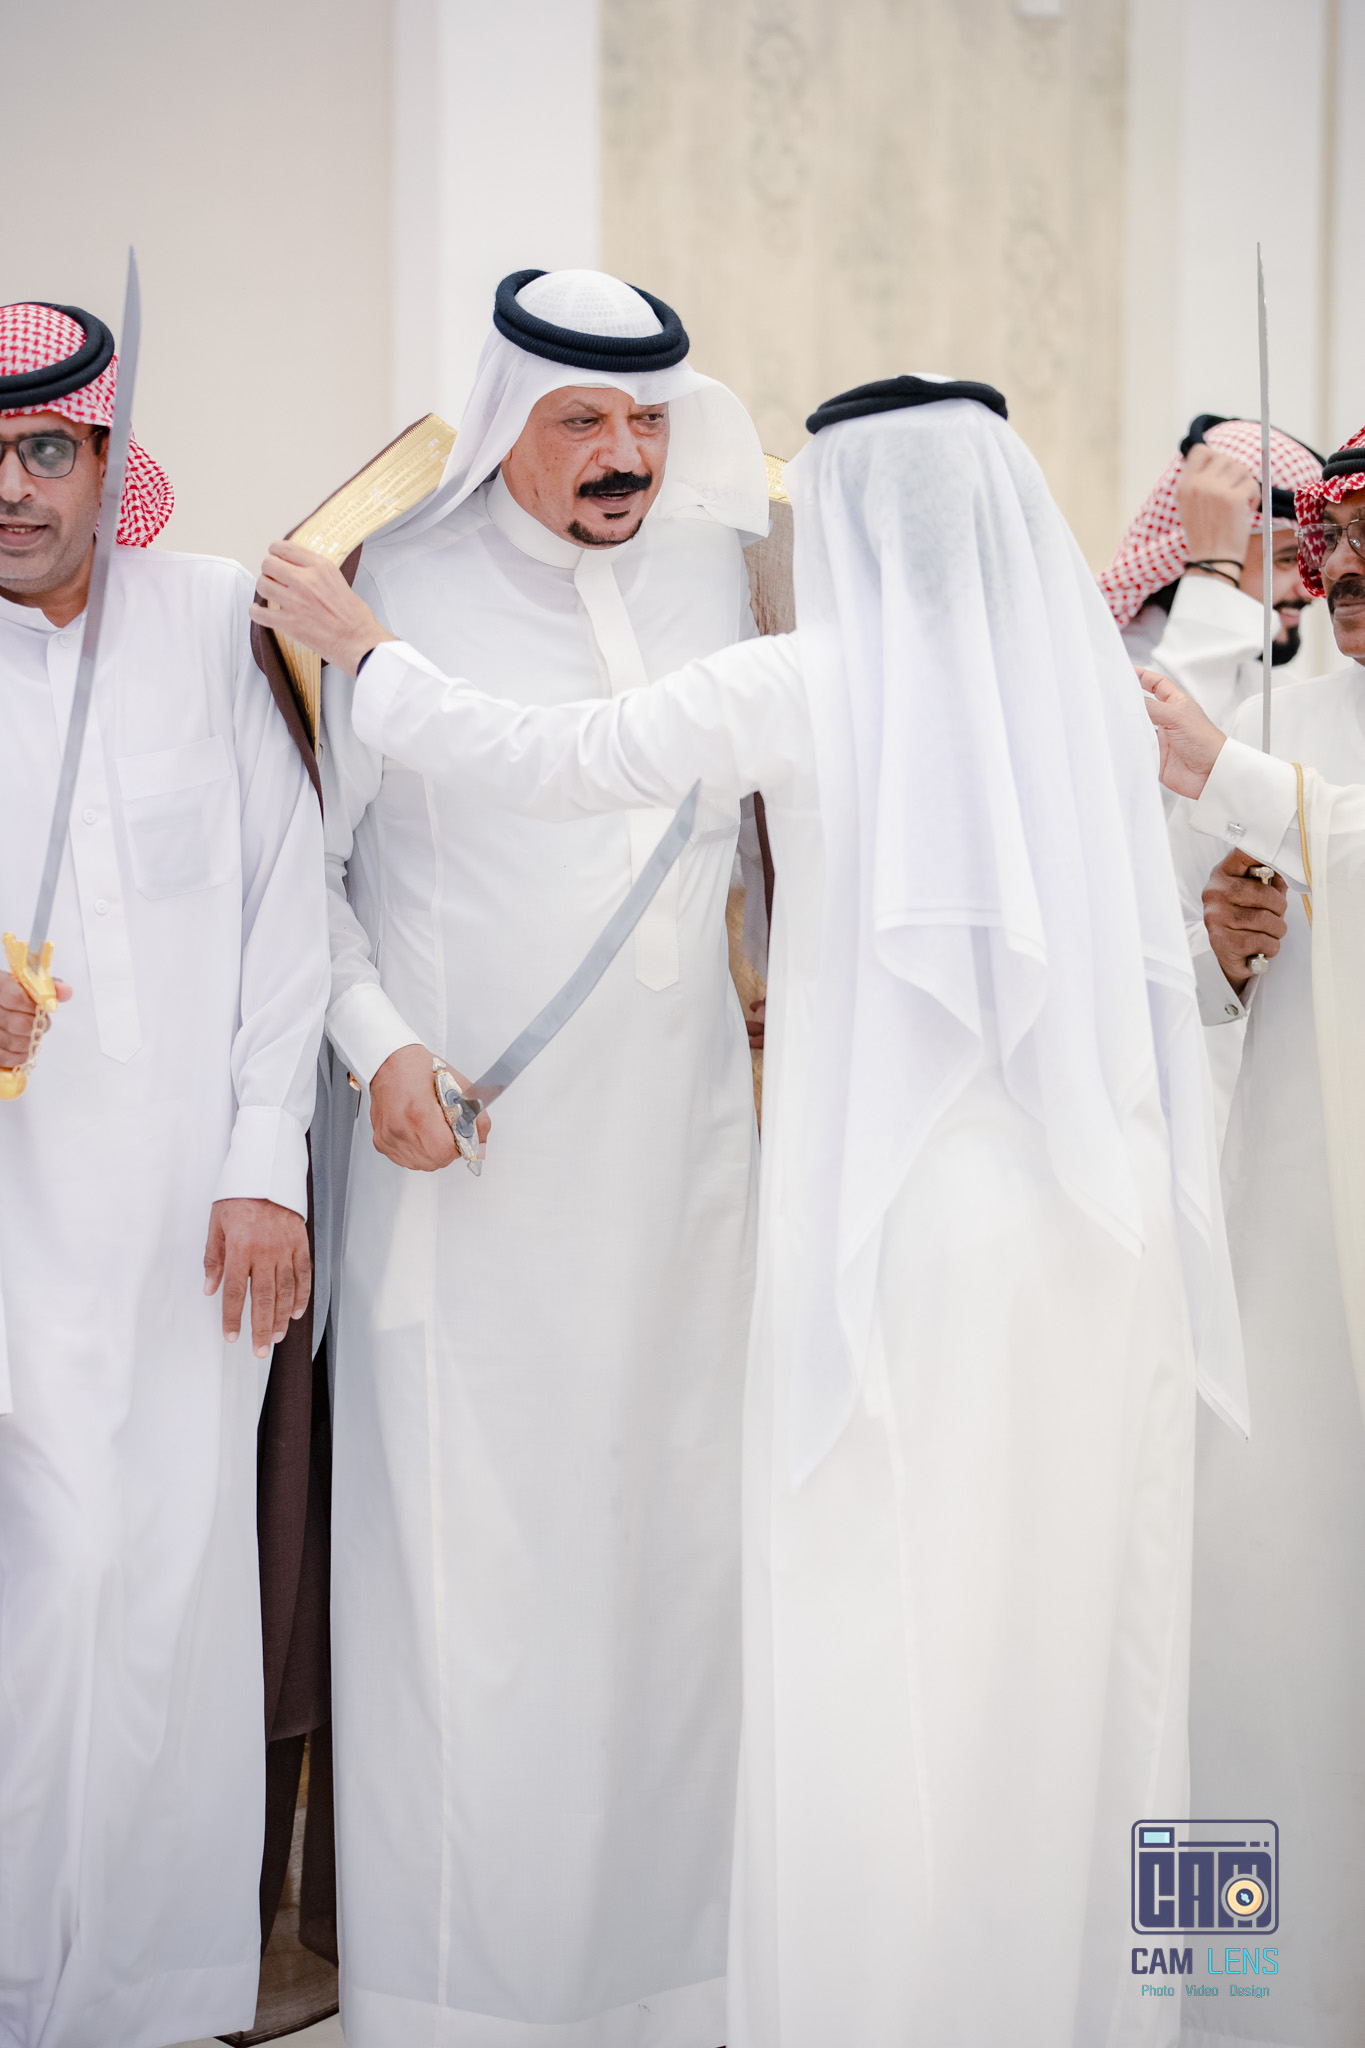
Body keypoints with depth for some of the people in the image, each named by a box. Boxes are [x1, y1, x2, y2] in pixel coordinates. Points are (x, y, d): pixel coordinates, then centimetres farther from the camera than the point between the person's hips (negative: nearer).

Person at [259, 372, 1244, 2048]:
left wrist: (360, 650, 13)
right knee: (1072, 1623, 13)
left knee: (879, 1651, 5)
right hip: (1103, 1226, 5)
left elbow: (540, 762, -4)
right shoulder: (1093, 685, 6)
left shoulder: (808, 686, -6)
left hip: (900, 1228, -4)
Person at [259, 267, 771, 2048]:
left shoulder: (716, 577, 9)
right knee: (460, 1550, -1)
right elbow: (312, 858, 0)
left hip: (679, 1151, 4)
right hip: (466, 1162, -4)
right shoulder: (400, 591, -4)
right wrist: (377, 1045, -13)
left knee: (675, 1534, 8)